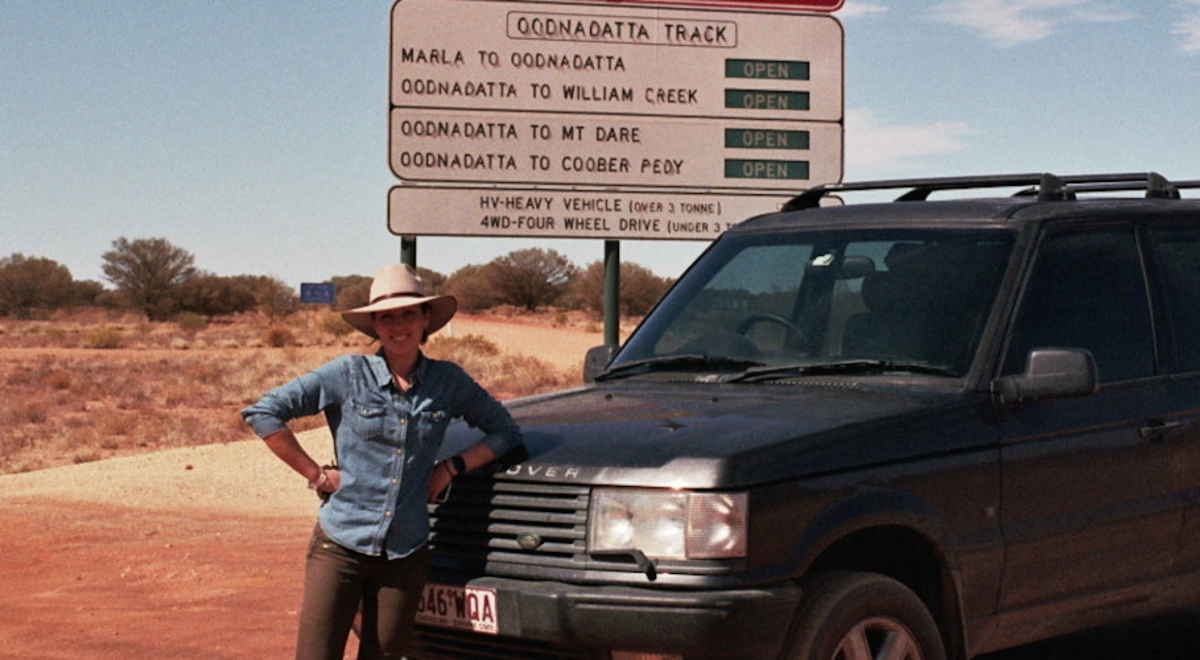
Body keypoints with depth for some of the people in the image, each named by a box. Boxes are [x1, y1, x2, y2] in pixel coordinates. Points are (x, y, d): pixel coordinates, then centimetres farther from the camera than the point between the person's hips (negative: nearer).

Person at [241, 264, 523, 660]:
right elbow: (262, 413, -3)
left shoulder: (448, 382, 5)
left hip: (406, 554, 3)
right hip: (340, 545, -2)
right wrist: (314, 474, -6)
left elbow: (506, 431, 14)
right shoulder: (348, 374, -3)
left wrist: (453, 467, -1)